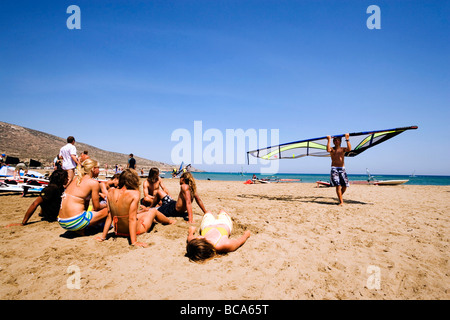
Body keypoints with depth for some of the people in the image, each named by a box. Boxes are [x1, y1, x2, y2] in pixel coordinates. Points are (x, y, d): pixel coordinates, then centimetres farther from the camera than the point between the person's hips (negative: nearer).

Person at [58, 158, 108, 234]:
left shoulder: (76, 179, 13)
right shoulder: (94, 183, -8)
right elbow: (96, 207, -3)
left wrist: (97, 194, 29)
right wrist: (105, 205, 17)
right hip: (75, 222, -8)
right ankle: (82, 230, 6)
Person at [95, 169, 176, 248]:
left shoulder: (111, 192, -8)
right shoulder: (134, 193, -24)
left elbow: (109, 216, -4)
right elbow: (132, 219, -26)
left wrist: (103, 237, 3)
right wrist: (134, 242, -23)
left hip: (118, 231, 6)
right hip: (134, 230, -5)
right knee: (154, 211, 23)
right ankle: (170, 221, 52)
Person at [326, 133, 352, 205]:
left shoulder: (343, 149, 10)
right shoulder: (332, 149, 5)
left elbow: (349, 149, -12)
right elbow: (328, 150, -20)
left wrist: (347, 139, -15)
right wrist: (329, 140, -18)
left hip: (342, 169, 3)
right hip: (334, 169, -3)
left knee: (345, 185, 0)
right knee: (338, 185, -13)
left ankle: (340, 196, 27)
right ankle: (341, 201, -10)